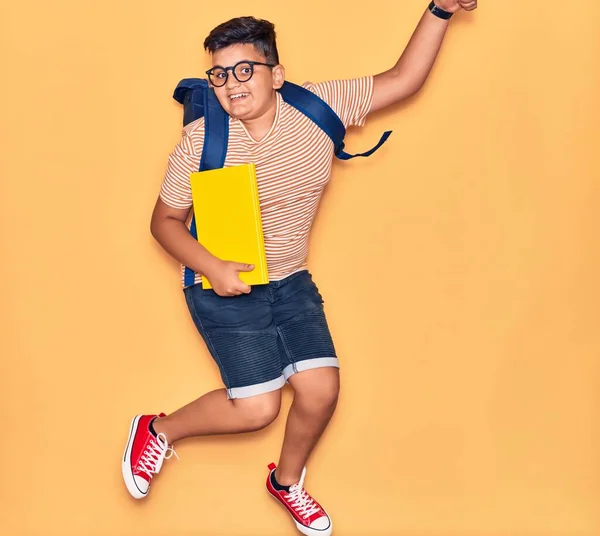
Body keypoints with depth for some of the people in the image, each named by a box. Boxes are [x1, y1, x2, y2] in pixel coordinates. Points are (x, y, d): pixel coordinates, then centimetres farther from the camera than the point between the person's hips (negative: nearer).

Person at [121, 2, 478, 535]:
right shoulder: (200, 140, -16)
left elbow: (403, 79, -5)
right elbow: (166, 220, -6)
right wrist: (212, 267, -22)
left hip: (291, 282, 4)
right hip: (225, 288, -4)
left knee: (321, 388, -4)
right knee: (258, 407, -9)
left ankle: (287, 481, 27)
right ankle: (157, 430, 18)